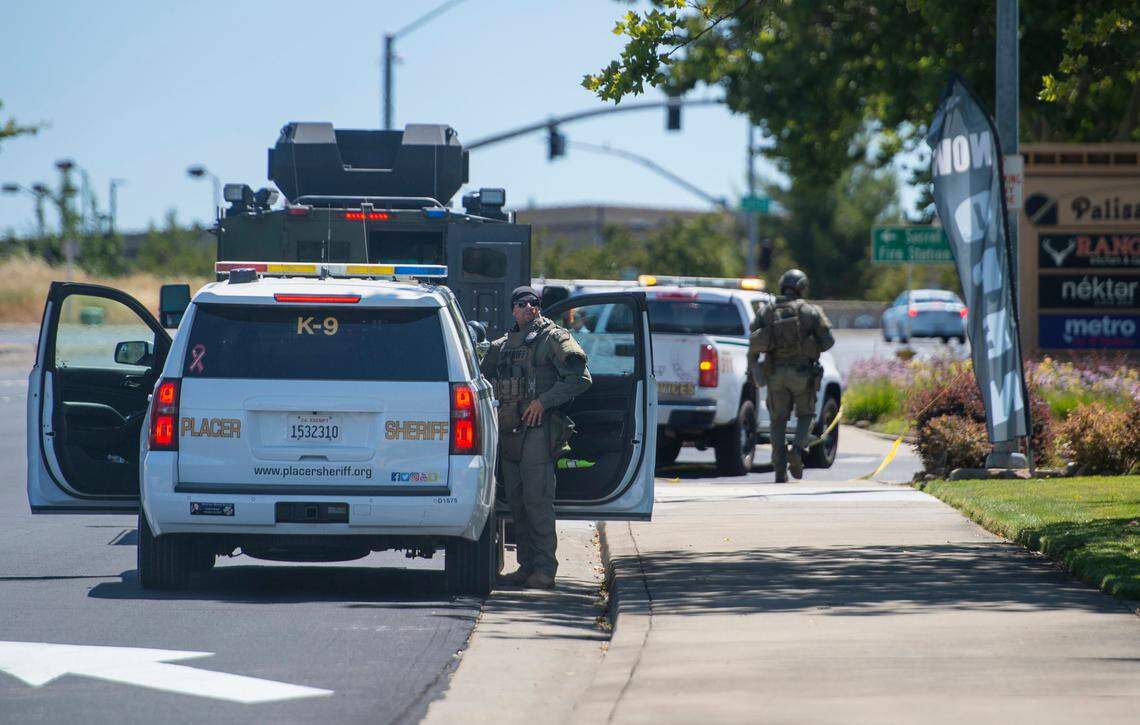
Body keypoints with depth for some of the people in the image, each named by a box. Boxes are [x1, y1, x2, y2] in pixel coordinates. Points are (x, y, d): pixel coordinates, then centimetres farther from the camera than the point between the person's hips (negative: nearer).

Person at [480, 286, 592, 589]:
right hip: (509, 430, 7)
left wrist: (543, 401, -13)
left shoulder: (554, 339, 0)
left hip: (538, 428, -7)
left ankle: (545, 568, -12)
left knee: (537, 500, -12)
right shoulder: (501, 346, 19)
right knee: (516, 501, 7)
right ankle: (527, 564, 12)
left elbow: (580, 378, -7)